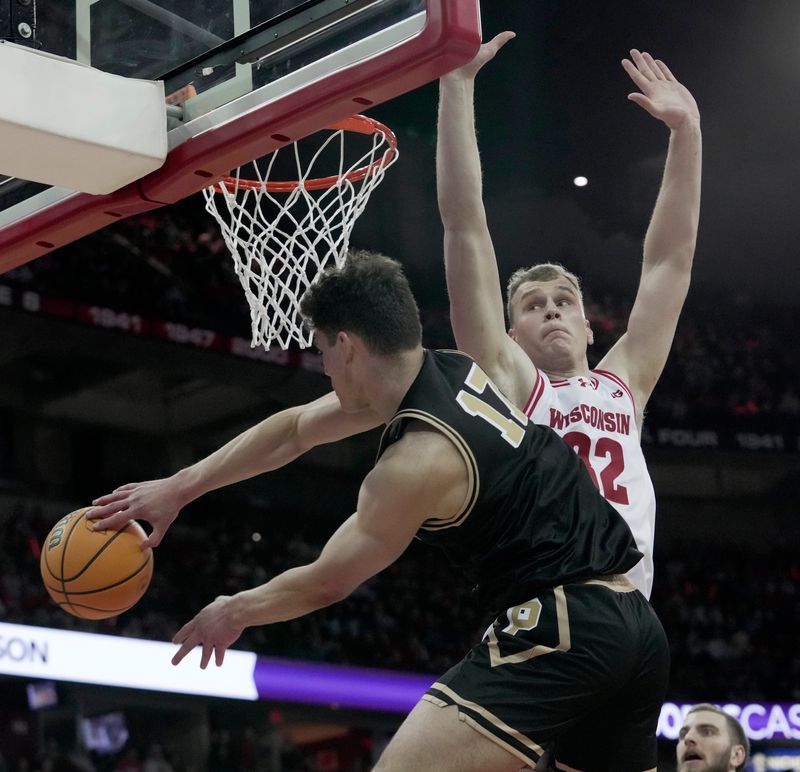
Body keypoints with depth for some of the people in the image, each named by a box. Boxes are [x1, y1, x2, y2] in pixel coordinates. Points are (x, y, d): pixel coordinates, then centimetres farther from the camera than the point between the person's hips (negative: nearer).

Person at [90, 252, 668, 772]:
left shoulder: (419, 459, -14)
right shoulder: (453, 372, 11)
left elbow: (325, 584, 0)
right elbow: (295, 430, 21)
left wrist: (233, 611, 19)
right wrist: (177, 488, 24)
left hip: (556, 628, -10)